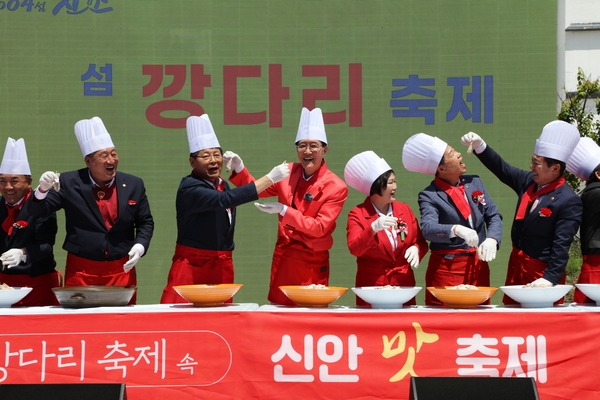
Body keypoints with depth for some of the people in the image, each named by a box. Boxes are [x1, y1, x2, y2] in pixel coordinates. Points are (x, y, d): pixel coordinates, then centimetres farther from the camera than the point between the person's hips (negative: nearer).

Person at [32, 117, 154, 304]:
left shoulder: (134, 185, 4)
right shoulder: (69, 183, -1)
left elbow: (145, 223, 11)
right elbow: (40, 210, -1)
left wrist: (140, 246, -7)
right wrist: (43, 190, -21)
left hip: (121, 271, 1)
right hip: (80, 273, -1)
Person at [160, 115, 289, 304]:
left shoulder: (222, 185, 11)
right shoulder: (189, 188, -14)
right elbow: (225, 200, -30)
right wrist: (271, 177, -29)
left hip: (222, 267, 8)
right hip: (192, 266, -8)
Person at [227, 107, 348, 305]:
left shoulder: (336, 187, -11)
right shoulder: (288, 173, 3)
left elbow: (320, 227, -15)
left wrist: (284, 211, -23)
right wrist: (239, 169, -4)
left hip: (311, 264, -4)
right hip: (283, 257, 4)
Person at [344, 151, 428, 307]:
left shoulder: (404, 209, 10)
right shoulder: (357, 214, -3)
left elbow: (420, 241, 12)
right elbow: (354, 249, -16)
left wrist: (416, 249, -10)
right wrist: (373, 228, -31)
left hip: (404, 284, 3)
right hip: (372, 285, -3)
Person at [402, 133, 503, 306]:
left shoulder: (474, 182, 9)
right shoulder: (429, 196, -8)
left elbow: (494, 215, 9)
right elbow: (428, 228, -23)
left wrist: (492, 239, -11)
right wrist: (457, 230, -41)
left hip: (478, 265, 5)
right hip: (447, 268, -5)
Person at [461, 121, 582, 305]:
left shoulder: (569, 201, -18)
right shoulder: (528, 181, 2)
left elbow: (561, 246, -21)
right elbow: (501, 168, 13)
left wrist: (550, 278, -25)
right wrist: (479, 145, 2)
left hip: (541, 273, -7)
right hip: (516, 266, 7)